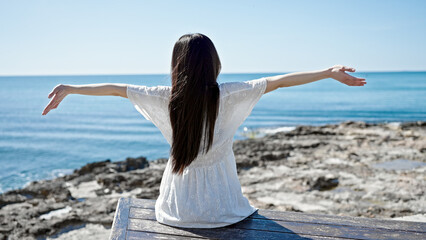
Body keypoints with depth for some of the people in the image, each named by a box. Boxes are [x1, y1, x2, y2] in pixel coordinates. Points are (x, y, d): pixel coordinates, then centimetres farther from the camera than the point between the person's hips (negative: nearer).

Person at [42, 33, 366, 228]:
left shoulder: (167, 98, -10)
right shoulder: (228, 95, -15)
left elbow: (115, 89, -2)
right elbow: (279, 81, -12)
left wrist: (70, 88, 9)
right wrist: (331, 73, -7)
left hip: (178, 209, 2)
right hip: (221, 206, -1)